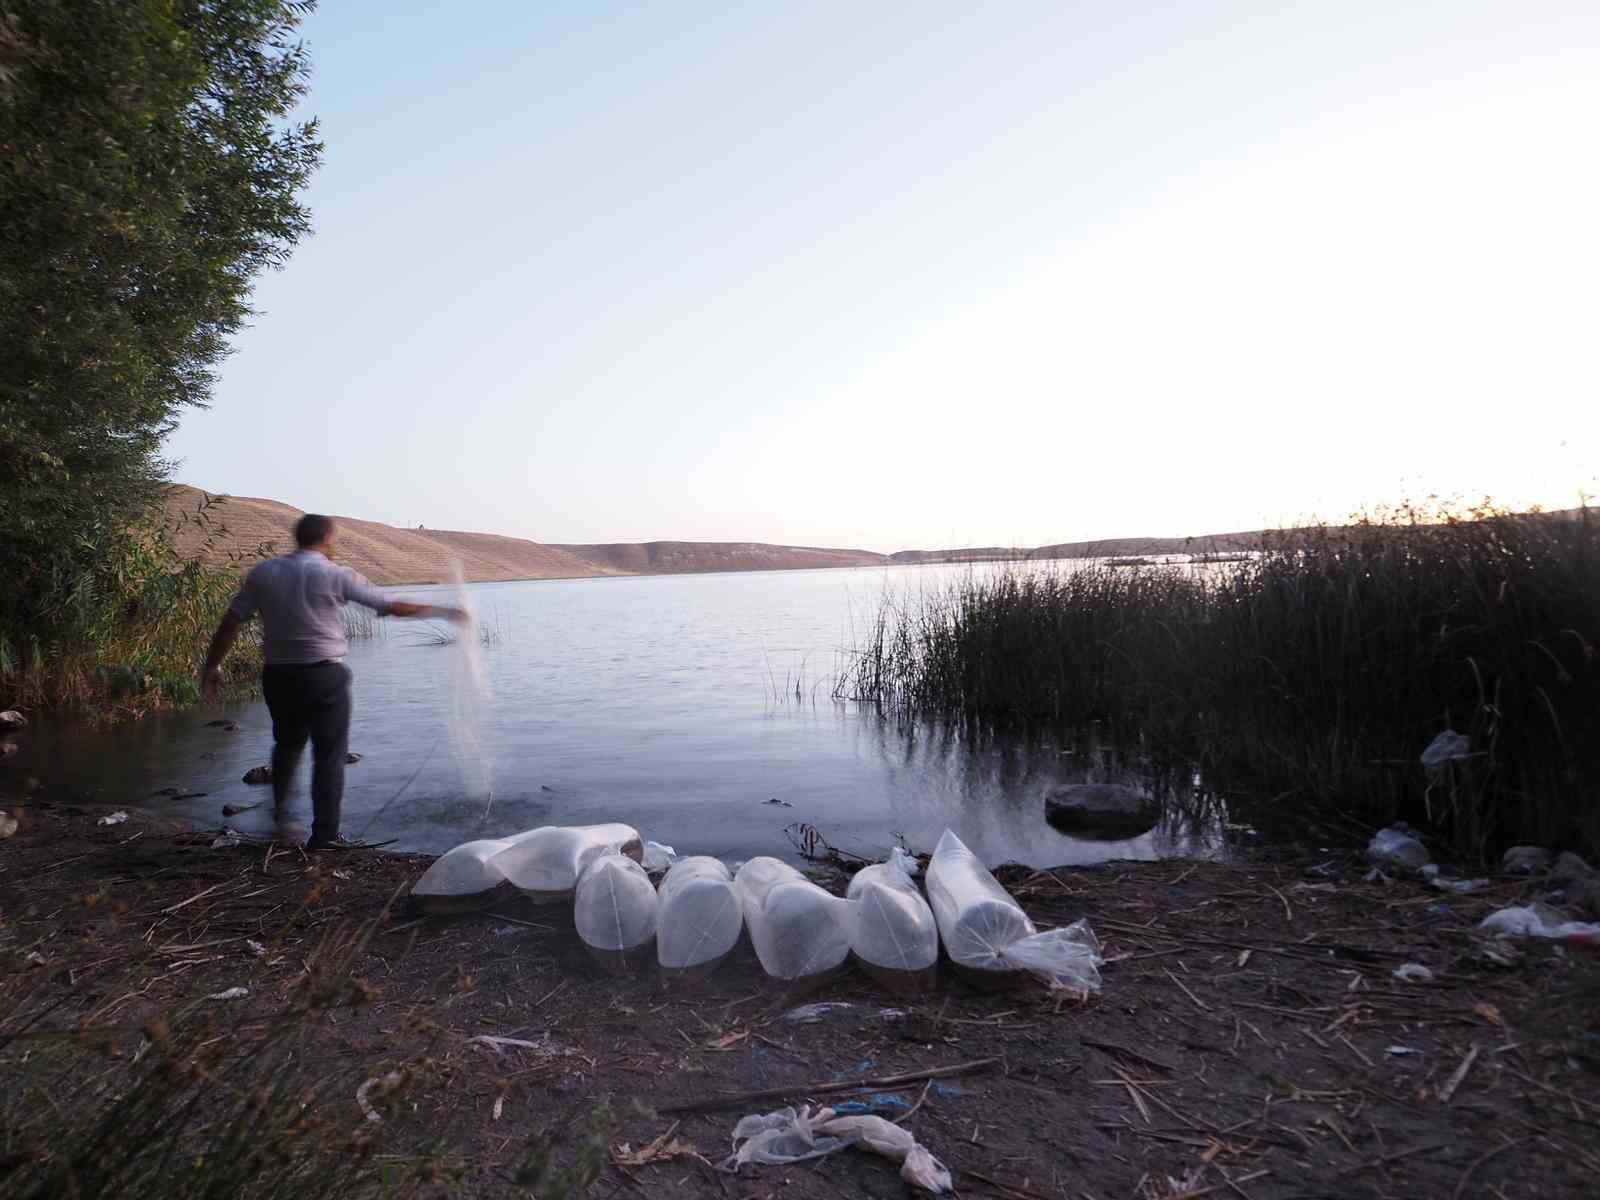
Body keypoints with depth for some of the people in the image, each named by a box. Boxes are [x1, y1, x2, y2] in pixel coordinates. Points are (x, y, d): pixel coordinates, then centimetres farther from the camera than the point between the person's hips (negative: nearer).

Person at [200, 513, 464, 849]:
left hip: (278, 675, 5)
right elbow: (392, 607, -6)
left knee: (288, 742, 26)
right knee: (329, 753, 4)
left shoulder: (263, 572, 3)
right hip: (324, 676, -5)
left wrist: (211, 666, 13)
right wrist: (444, 611, 3)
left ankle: (279, 805, 44)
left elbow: (231, 621, 4)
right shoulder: (336, 575, -8)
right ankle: (324, 835, 6)